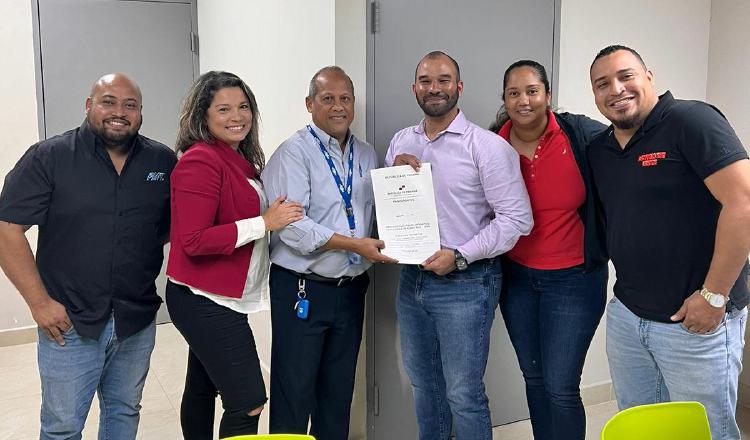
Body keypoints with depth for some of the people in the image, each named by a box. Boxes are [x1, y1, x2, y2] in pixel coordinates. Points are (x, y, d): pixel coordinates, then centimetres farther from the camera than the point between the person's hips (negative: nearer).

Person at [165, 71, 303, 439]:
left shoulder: (241, 159, 10)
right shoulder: (200, 161, -17)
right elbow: (193, 241, -22)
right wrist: (265, 223, -22)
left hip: (221, 297, 9)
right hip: (204, 301, -9)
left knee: (202, 389, 21)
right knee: (248, 404, -7)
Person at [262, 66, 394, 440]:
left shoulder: (367, 156, 11)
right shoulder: (295, 152, -9)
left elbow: (377, 209, 18)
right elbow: (291, 225, -20)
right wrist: (354, 244, -24)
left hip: (351, 289, 6)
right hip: (301, 289, -6)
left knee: (339, 393, 18)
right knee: (294, 395, 5)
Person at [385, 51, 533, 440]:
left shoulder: (487, 146, -10)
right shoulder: (401, 142, 8)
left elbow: (517, 218, -13)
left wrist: (459, 257, -18)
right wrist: (395, 171, -6)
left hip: (465, 283, -6)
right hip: (412, 278, 6)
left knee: (463, 394, 3)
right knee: (423, 384, 20)